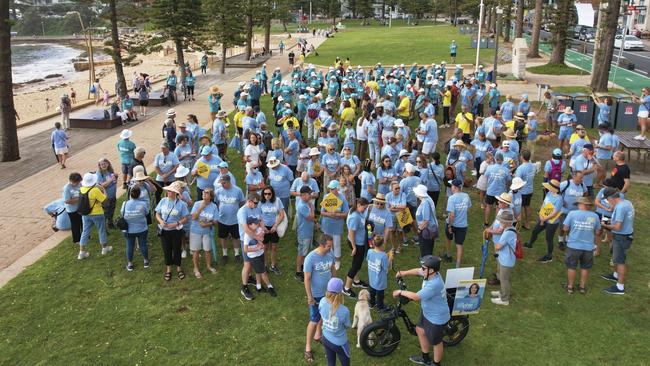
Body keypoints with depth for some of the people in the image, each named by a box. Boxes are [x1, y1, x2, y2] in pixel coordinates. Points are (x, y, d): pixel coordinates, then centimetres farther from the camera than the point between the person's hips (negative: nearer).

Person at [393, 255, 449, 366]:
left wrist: (401, 292, -23)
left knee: (436, 342, 13)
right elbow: (417, 271, 9)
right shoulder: (430, 273, -13)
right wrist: (404, 273, 0)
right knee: (420, 330, 26)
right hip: (427, 312, 10)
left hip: (436, 317, -10)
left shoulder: (434, 284, -40)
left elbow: (416, 296, -35)